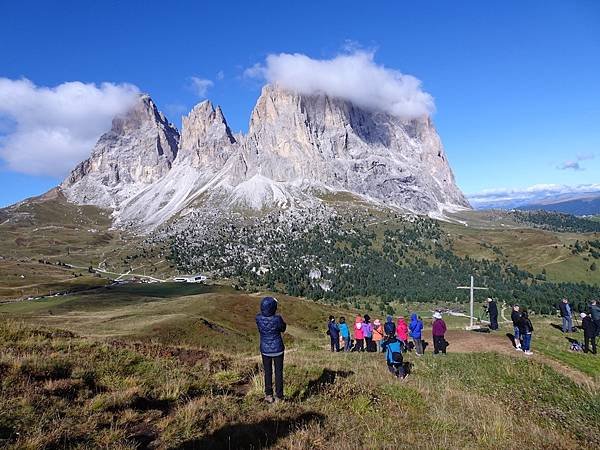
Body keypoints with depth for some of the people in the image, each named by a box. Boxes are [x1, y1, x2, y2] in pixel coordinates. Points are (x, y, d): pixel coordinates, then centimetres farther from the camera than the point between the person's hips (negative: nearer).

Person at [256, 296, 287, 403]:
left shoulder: (258, 318, -16)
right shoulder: (277, 318, -23)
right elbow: (283, 329, -3)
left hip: (265, 349, 2)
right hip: (277, 349, -2)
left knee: (267, 372, 18)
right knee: (278, 373, 12)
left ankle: (268, 395, 22)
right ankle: (278, 396, 19)